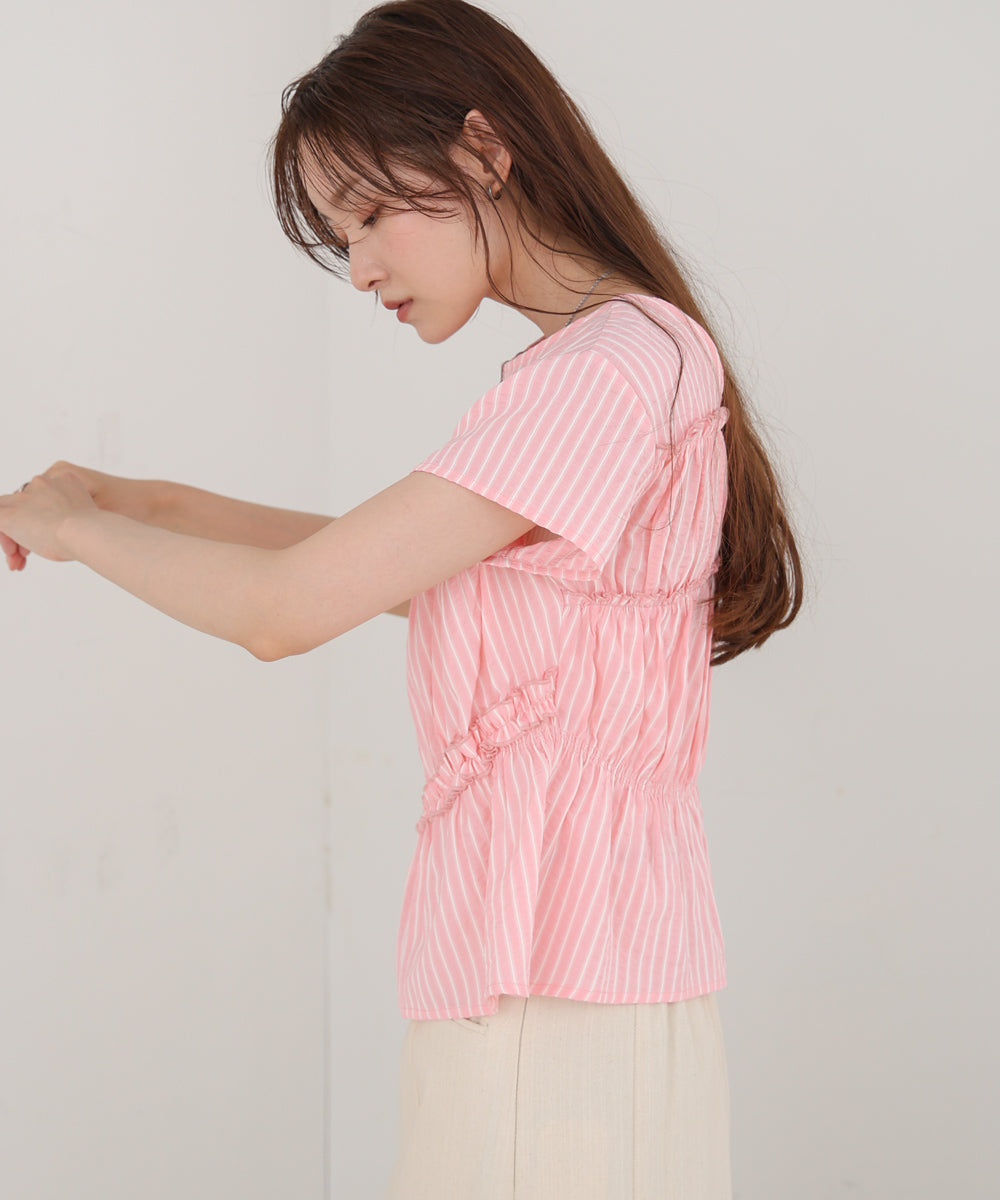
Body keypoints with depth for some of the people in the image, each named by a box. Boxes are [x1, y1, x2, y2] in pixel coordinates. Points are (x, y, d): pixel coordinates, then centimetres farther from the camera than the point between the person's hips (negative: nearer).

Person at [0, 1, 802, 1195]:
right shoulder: (611, 363, 14)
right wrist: (139, 499, 12)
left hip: (553, 1009, -9)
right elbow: (369, 564, 22)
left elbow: (281, 609, -17)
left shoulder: (608, 370, -18)